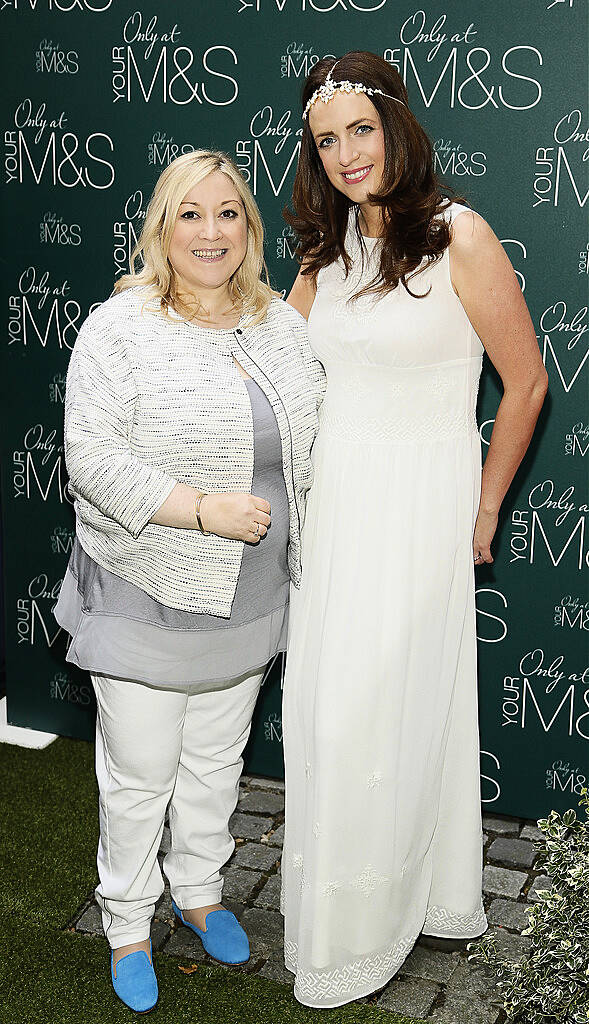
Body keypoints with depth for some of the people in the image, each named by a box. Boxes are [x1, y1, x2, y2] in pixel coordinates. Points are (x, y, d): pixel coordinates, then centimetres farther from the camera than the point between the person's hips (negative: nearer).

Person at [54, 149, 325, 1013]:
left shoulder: (281, 323, 4)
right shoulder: (120, 328, -14)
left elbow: (313, 434, 13)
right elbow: (91, 457, -19)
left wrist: (289, 522, 4)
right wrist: (203, 510, -25)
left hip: (249, 601, 5)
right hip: (146, 598, -5)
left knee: (217, 759, 21)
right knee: (139, 772, 9)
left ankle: (200, 891, 43)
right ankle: (127, 924, 30)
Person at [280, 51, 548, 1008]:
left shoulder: (458, 236, -12)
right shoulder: (328, 248, 8)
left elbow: (527, 382, -6)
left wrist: (484, 510, 1)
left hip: (420, 499, -6)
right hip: (333, 497, 6)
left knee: (383, 708, 0)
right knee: (326, 704, 11)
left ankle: (359, 934, 19)